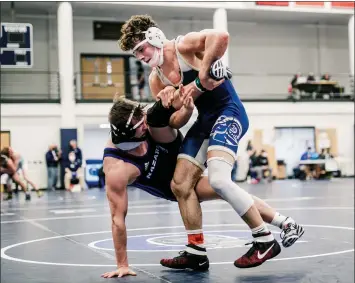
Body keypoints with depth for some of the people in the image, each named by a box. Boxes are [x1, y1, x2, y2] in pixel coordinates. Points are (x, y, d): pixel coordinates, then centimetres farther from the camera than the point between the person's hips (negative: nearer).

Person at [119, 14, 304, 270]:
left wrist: (202, 77, -27)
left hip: (229, 111, -9)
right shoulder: (156, 79, 8)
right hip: (205, 120, 9)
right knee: (180, 184, 5)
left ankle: (266, 240, -13)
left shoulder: (185, 45, -14)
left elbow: (221, 36, -33)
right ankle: (196, 251, 15)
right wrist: (168, 98, -13)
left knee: (218, 179, -26)